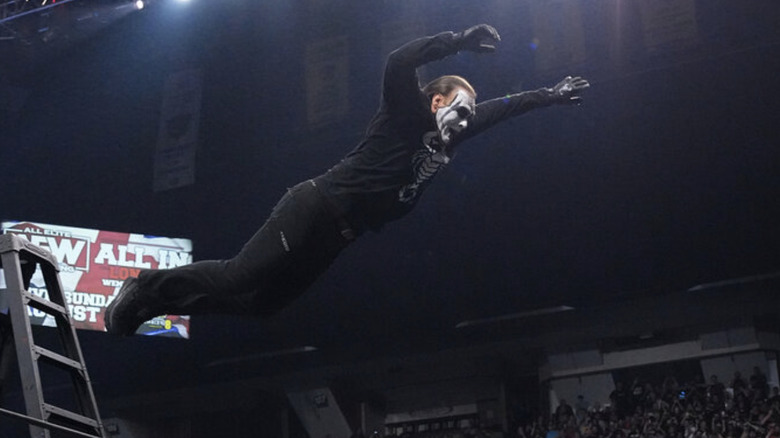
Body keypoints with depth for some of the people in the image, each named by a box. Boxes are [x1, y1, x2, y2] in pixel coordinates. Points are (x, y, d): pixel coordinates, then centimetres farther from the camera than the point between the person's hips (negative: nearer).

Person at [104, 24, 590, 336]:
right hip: (315, 209, -9)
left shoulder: (446, 137, 17)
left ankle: (143, 305, 15)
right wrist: (458, 41, -22)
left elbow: (497, 108, 29)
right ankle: (145, 290, 2)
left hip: (337, 235, 9)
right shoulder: (408, 117, -5)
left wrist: (549, 96, 33)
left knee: (261, 303, 8)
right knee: (239, 279, -15)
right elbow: (398, 65, -23)